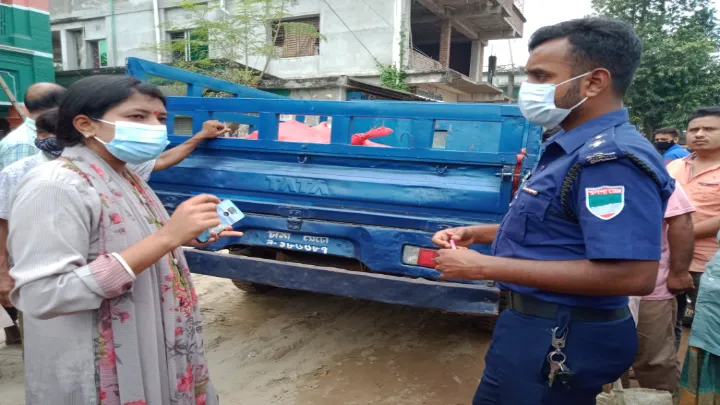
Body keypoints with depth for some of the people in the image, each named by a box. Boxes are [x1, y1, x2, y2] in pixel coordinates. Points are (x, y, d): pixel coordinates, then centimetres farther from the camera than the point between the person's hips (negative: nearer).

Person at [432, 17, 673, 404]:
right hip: (539, 323, 10)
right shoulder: (573, 148, 9)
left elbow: (634, 276, -31)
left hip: (557, 337, -9)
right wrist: (476, 233, 6)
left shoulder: (612, 159, -24)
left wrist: (485, 267, -28)